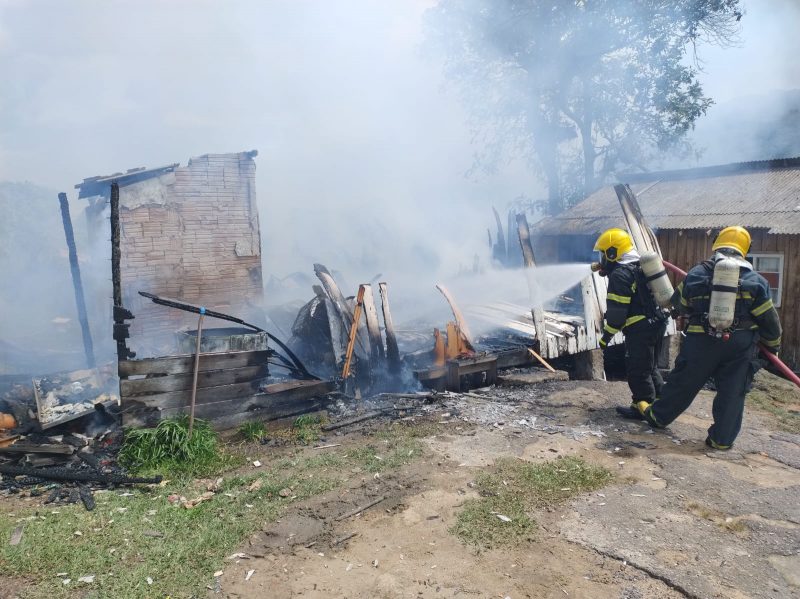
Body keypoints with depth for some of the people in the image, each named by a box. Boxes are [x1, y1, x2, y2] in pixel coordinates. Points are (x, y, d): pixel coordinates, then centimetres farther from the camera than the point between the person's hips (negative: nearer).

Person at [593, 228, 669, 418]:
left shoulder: (620, 274, -15)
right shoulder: (641, 267, 14)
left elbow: (617, 310, -16)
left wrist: (606, 336, -10)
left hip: (640, 328, -10)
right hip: (657, 323, 10)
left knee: (637, 370, 1)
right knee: (650, 367, 20)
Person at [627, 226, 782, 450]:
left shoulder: (696, 274, -1)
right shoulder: (755, 280, -3)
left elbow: (680, 304, 13)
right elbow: (768, 318, 1)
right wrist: (773, 344, 17)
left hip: (702, 341, 0)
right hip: (741, 345, 0)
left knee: (683, 383, 14)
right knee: (732, 393, 9)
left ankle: (658, 415, 29)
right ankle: (722, 438, 15)